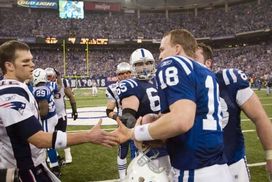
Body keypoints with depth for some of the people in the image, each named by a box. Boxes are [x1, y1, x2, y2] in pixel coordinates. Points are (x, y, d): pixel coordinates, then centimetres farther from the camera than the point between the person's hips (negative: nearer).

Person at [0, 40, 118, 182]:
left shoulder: (13, 89, 5)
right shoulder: (12, 96, -26)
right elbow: (39, 139, -31)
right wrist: (88, 136, -33)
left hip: (27, 164, 9)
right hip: (23, 170, -9)